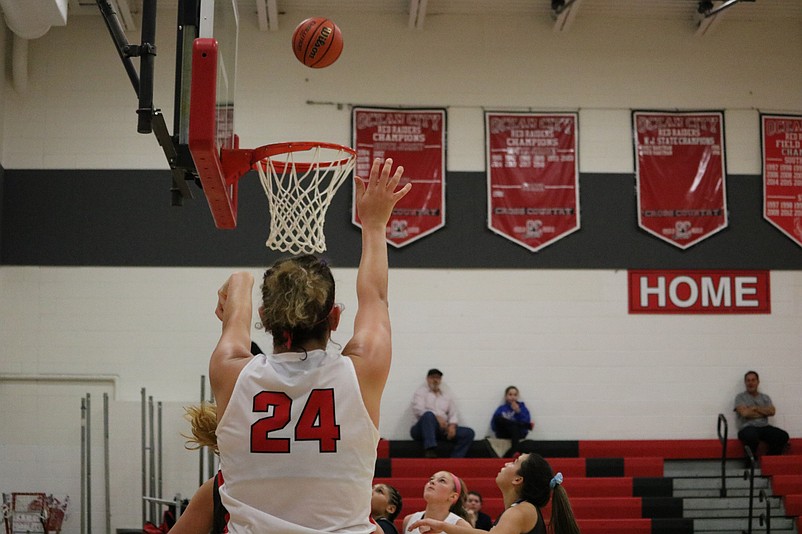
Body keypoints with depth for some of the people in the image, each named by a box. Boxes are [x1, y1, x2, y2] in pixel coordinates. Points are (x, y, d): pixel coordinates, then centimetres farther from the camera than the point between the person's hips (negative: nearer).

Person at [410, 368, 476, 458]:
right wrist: (436, 417, -22)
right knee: (428, 415, -39)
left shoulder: (446, 396, 25)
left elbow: (454, 414, 15)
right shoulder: (421, 392, 10)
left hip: (442, 429, 5)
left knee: (469, 433, -12)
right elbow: (418, 410, -7)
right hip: (423, 429, -5)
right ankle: (430, 451, -52)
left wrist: (452, 425, -9)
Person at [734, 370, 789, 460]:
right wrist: (764, 412, 1)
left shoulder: (765, 397, 20)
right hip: (748, 428, -4)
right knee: (752, 436, -42)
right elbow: (745, 413, -10)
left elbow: (772, 411, 1)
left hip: (764, 427, 5)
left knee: (783, 436, -24)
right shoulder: (740, 397, 7)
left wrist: (755, 408, -5)